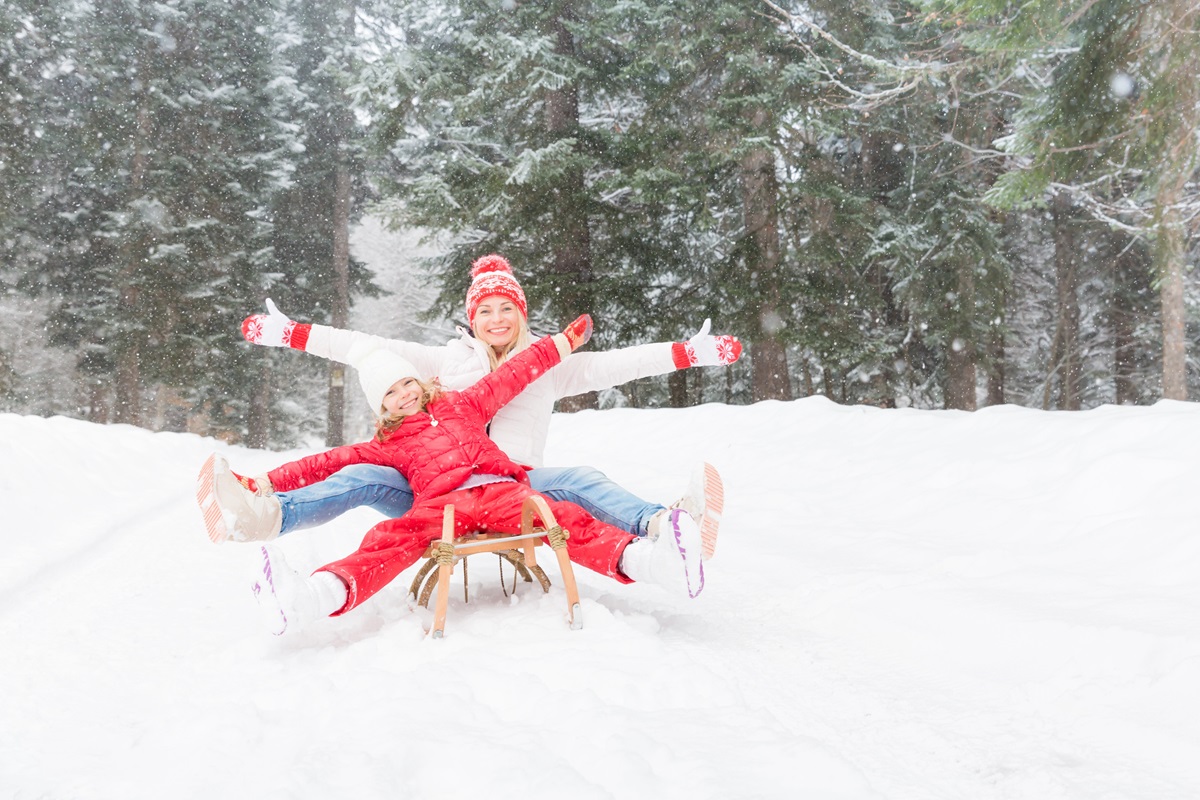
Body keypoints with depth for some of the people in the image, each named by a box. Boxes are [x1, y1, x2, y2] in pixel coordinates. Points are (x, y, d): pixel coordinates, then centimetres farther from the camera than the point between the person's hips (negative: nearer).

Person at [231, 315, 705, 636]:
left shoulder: (461, 406, 30)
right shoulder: (389, 444, 27)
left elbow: (512, 376, 30)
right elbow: (332, 461, 23)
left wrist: (563, 343, 31)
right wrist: (267, 482, 16)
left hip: (502, 490, 2)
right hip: (441, 503, -1)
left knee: (567, 519, -28)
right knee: (392, 539, -33)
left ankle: (641, 559, -52)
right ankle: (320, 594, -62)